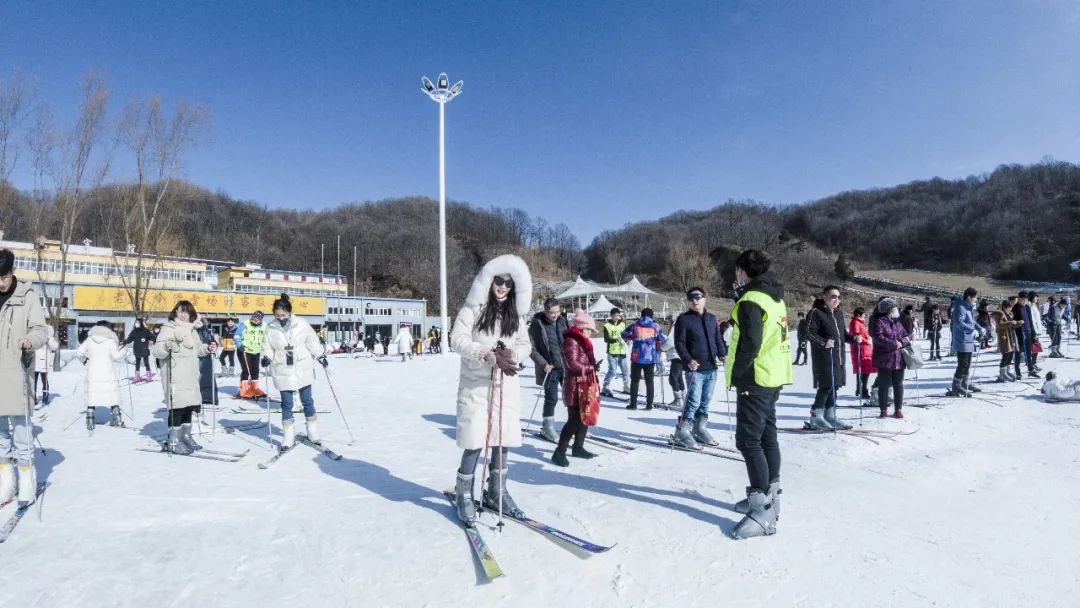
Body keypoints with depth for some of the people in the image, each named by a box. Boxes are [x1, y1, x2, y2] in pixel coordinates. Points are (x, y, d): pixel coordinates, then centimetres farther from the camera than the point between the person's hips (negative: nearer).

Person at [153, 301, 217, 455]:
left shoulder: (191, 330, 16)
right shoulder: (168, 328, -9)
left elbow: (197, 348, 29)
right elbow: (158, 352, -18)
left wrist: (208, 348, 10)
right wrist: (168, 344, -37)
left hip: (191, 377, 8)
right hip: (175, 378, -8)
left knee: (189, 406, 15)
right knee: (177, 407, -7)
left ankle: (186, 436, 29)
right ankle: (173, 442, 3)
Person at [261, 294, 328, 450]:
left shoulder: (301, 324, -6)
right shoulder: (270, 328, -5)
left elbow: (313, 342, 2)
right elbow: (267, 347, 4)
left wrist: (320, 356, -5)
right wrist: (266, 357, -14)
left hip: (303, 370, 0)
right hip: (283, 372, 0)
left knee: (307, 401, 9)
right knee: (286, 405, 6)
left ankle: (313, 432, 23)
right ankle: (288, 437, 15)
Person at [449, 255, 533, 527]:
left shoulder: (514, 314, 11)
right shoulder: (472, 308, -5)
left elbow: (526, 345, 8)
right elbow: (458, 339, -13)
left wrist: (511, 354, -14)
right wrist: (489, 355, -24)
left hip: (506, 385, 5)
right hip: (476, 384, -5)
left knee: (503, 440, 9)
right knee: (475, 441, -7)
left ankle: (496, 493, 26)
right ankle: (463, 496, 12)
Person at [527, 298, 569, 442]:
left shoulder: (563, 321, 3)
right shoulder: (537, 324, -10)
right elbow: (531, 348, -8)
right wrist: (543, 364, -15)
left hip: (566, 366, 5)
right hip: (550, 369, -4)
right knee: (551, 398, 1)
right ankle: (548, 428, 17)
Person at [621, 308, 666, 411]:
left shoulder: (634, 326, 0)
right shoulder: (655, 327, -1)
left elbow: (624, 335, 10)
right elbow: (662, 340, -3)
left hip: (636, 357, 0)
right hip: (651, 358, 0)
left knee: (634, 381, 10)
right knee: (649, 381, 10)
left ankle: (633, 404, 10)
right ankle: (649, 404, 9)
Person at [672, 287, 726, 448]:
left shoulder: (712, 319, 13)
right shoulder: (684, 319, -3)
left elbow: (718, 339, 19)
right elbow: (679, 343, -8)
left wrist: (722, 354, 2)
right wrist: (688, 360, -20)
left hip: (711, 368, 6)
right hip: (695, 369, -6)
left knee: (706, 401, 12)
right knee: (694, 401, -9)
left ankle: (700, 429, 25)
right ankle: (682, 432, 3)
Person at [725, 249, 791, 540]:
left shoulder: (751, 300, -17)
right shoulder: (775, 298, 14)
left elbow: (750, 343, -23)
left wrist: (736, 373, -14)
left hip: (755, 379, -10)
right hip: (773, 377, 10)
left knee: (749, 441, -8)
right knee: (767, 436, 17)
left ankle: (763, 512, -9)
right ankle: (768, 497, 27)